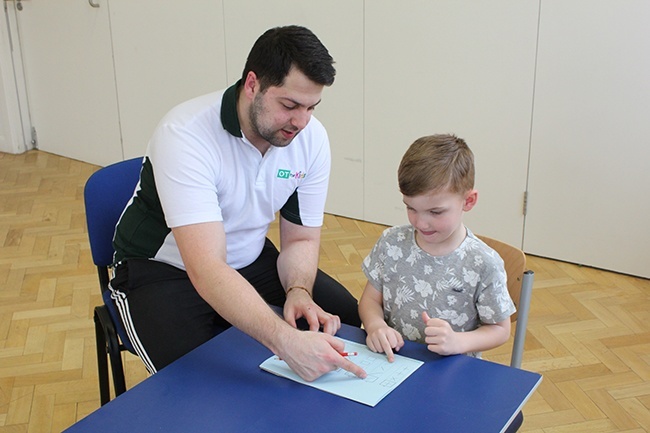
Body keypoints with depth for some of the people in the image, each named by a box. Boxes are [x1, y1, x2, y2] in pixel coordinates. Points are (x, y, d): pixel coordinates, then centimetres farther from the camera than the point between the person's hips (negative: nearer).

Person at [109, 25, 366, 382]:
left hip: (250, 261, 6)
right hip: (163, 271, -5)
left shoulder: (312, 138, -12)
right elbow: (206, 270, -40)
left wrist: (298, 291, -24)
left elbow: (301, 238, -2)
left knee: (348, 320, -4)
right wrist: (286, 341, -51)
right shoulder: (185, 135, -31)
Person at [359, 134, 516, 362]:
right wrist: (375, 325, -12)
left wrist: (458, 341, -18)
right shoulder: (391, 243, 0)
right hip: (391, 360, 2)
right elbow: (371, 298, 9)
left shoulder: (484, 264, -10)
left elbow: (499, 329, 0)